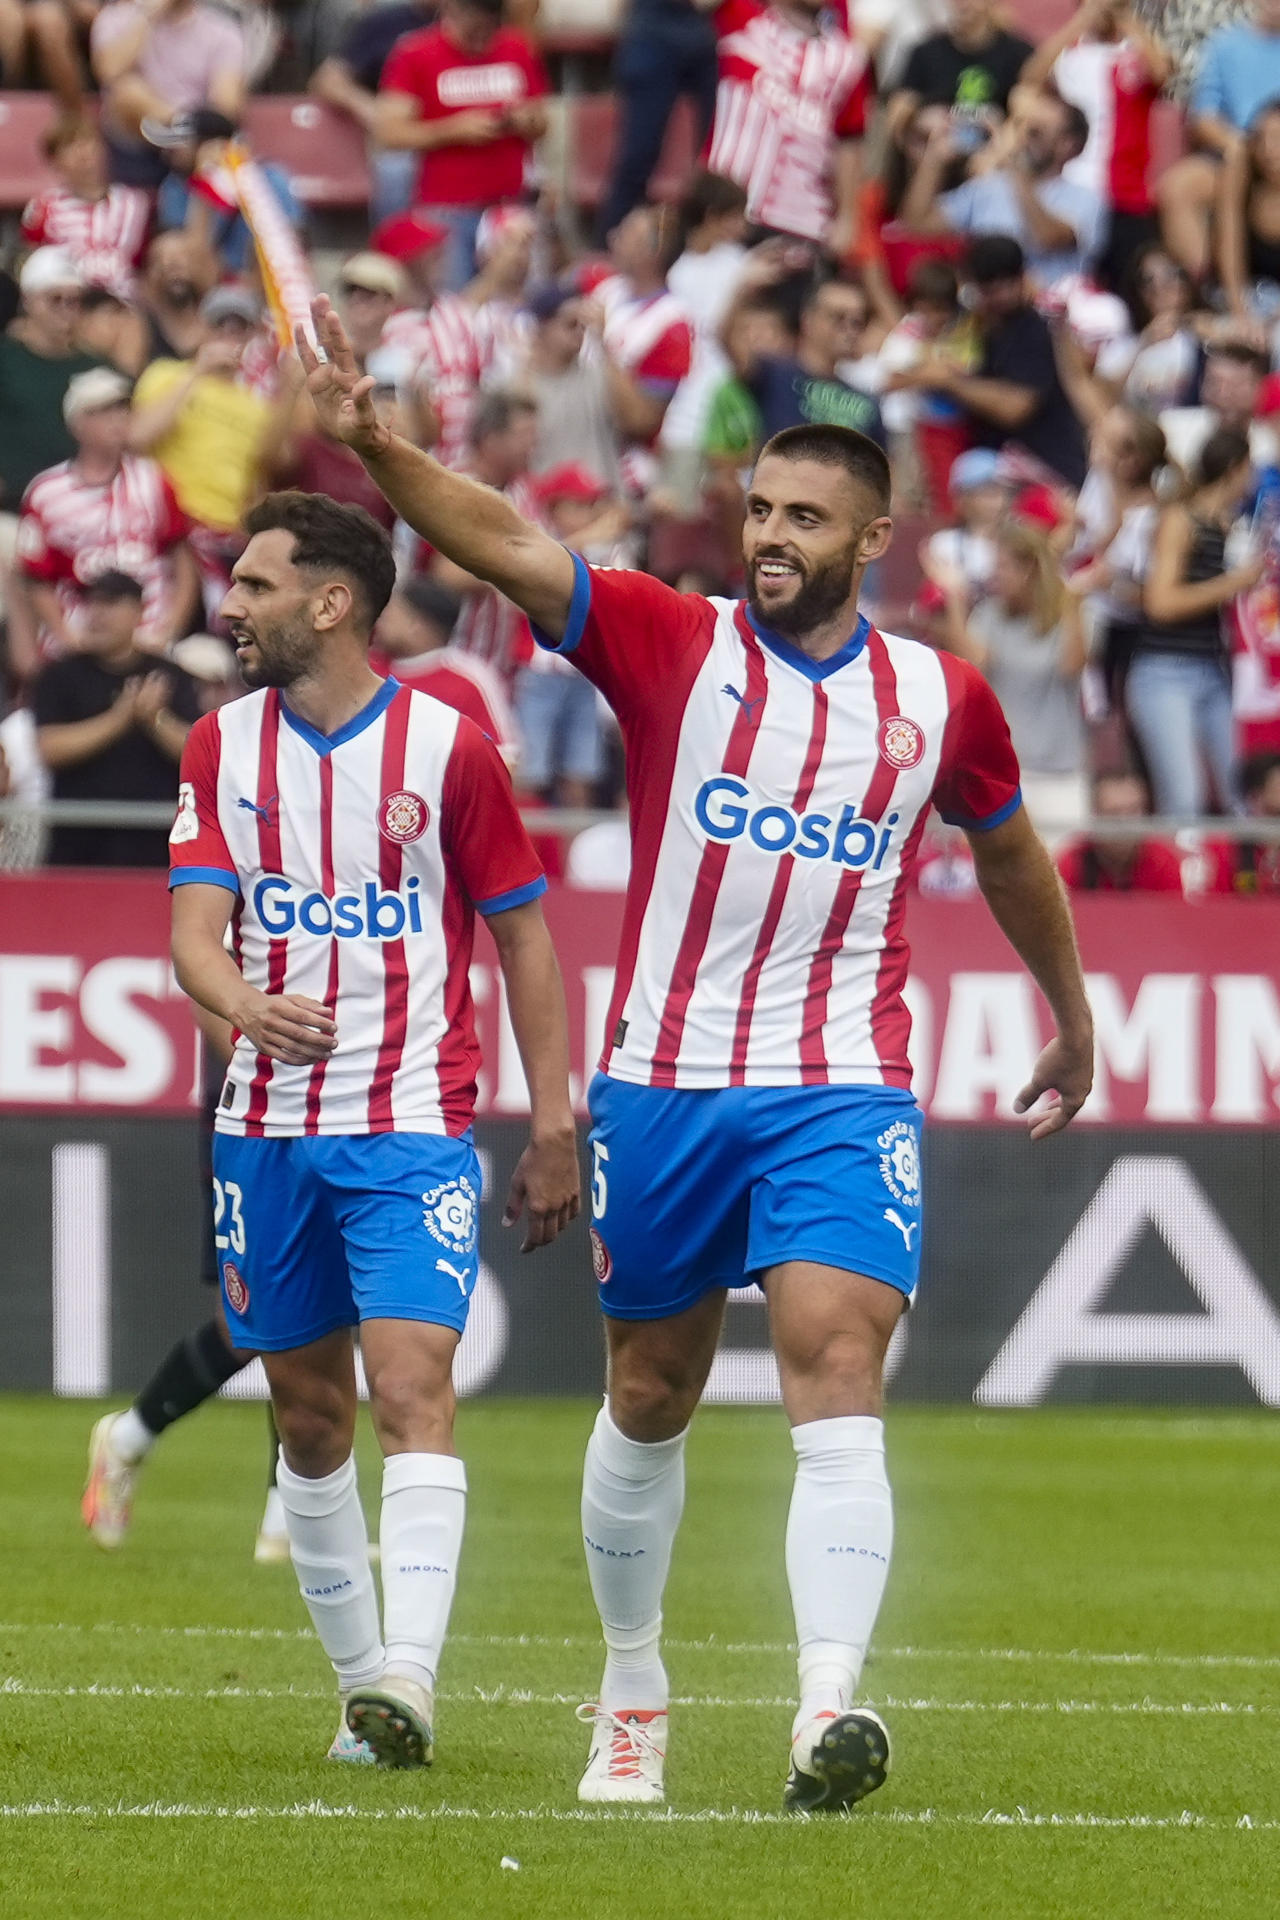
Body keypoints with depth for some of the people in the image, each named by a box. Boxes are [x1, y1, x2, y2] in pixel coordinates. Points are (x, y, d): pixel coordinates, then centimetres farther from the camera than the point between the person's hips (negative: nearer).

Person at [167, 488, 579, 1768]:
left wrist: (553, 1126, 0)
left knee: (412, 1386, -18)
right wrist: (243, 1003, -28)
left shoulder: (449, 749, -4)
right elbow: (195, 928, -4)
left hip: (412, 1129, -4)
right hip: (266, 1124, 4)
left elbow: (522, 938, 3)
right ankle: (359, 1675, 21)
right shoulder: (221, 748, 5)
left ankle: (410, 1675, -26)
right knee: (309, 1412, 9)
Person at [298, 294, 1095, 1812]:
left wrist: (1072, 1019, 33)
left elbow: (1009, 850, 23)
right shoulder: (672, 645, -2)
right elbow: (501, 544, -16)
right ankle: (631, 1698, 30)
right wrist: (370, 444, -32)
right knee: (648, 1398, 12)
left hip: (842, 1090, -1)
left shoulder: (939, 699, 4)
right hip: (664, 1083, 1)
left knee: (835, 1372, -19)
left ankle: (829, 1707, -30)